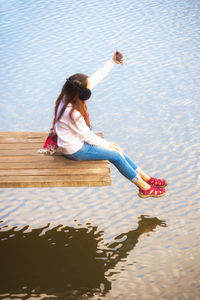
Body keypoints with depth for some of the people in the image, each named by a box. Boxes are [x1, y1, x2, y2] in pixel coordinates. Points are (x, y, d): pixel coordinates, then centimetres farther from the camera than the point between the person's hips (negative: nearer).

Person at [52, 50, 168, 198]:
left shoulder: (70, 96, -10)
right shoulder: (72, 112, -34)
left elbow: (95, 78, -2)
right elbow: (87, 135, -22)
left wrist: (113, 62, -1)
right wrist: (107, 144, -9)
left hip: (78, 140, 9)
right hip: (75, 150, -9)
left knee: (116, 149, 9)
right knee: (116, 155, -5)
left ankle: (146, 178, 17)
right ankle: (144, 188, 7)